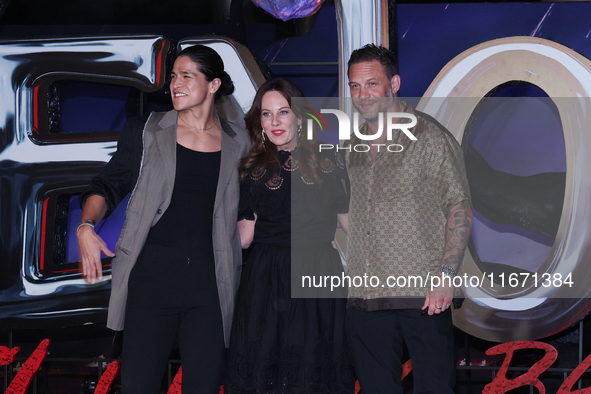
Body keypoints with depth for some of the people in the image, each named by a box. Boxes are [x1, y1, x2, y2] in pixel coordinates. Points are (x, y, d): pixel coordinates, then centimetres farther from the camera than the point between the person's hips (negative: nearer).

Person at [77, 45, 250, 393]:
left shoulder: (238, 143, 9)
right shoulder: (146, 133, 5)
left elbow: (247, 207, 19)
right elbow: (108, 187, 6)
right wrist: (87, 226, -12)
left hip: (209, 280, 1)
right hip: (152, 273, -1)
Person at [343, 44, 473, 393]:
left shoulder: (430, 137, -4)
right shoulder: (354, 146, 14)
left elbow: (460, 208, -7)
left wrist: (446, 276, -16)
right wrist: (351, 278, 14)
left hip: (423, 296, -6)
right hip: (365, 298, 6)